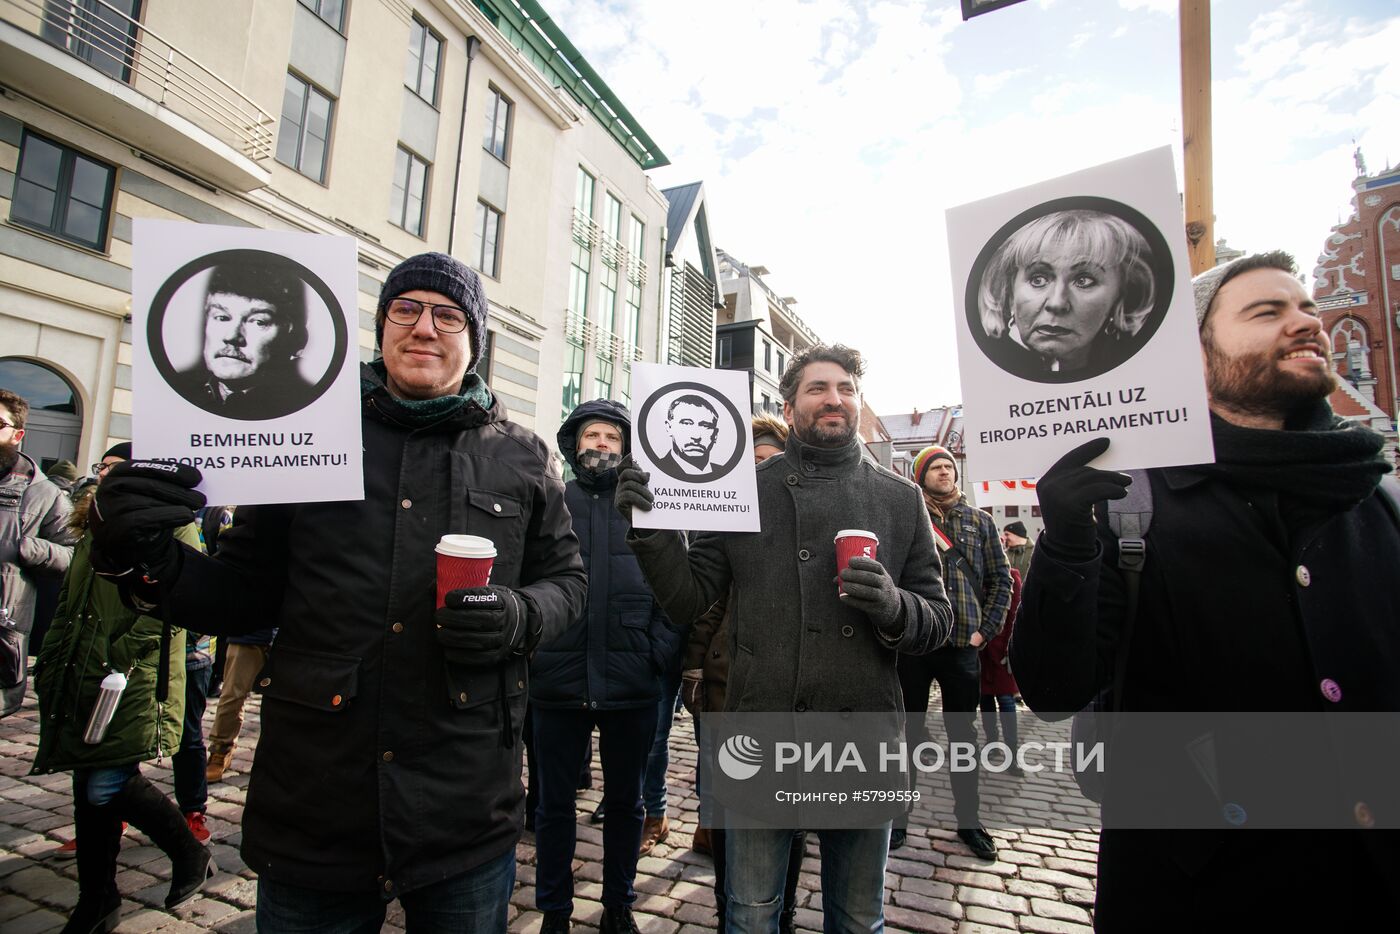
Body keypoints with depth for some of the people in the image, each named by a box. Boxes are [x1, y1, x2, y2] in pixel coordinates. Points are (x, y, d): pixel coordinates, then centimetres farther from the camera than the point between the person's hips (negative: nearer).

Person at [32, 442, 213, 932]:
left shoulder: (171, 523, -6)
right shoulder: (96, 529, 19)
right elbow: (67, 603, 24)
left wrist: (126, 652, -18)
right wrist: (50, 662, 17)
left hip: (135, 680, -8)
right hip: (81, 678, 8)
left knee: (107, 787, -10)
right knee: (89, 789, 13)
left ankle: (190, 854, 13)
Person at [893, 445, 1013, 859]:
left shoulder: (979, 520, 8)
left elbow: (1001, 579, 10)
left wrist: (986, 629, 2)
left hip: (962, 643, 3)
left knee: (963, 733, 15)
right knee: (907, 732, 10)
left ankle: (969, 818, 31)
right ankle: (897, 814, 25)